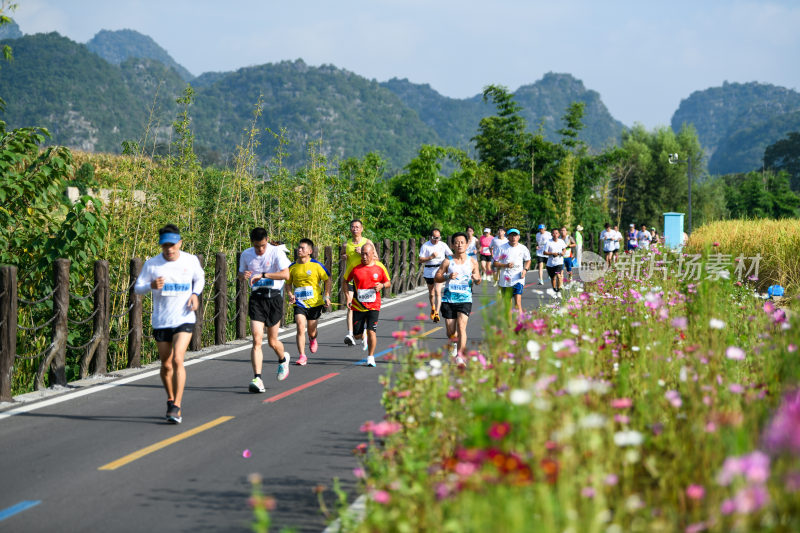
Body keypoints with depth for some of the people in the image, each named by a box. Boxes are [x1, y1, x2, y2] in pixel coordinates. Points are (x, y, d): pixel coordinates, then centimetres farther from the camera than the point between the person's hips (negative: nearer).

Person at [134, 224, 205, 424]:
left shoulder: (191, 260, 0)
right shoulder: (151, 264, -4)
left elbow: (199, 278, 19)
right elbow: (137, 288, 0)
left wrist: (196, 294, -1)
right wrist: (152, 285, -22)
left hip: (184, 319, -1)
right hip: (161, 322, 1)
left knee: (177, 360, -17)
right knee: (166, 365, 8)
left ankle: (176, 407, -15)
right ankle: (171, 400, 32)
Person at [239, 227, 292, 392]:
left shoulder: (276, 252, -7)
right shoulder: (246, 255, 5)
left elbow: (285, 275, -18)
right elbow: (240, 274, 20)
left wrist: (263, 275, -24)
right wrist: (244, 275, -4)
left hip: (274, 297, -2)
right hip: (256, 297, 2)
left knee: (272, 341, 7)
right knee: (257, 339, -13)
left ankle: (283, 359, 42)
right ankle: (257, 378, -17)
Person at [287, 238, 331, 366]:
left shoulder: (316, 265, -7)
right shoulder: (292, 267, 1)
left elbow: (327, 280, 2)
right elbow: (289, 283, 15)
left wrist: (327, 296, -4)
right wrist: (290, 294, -3)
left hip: (315, 302, -1)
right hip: (299, 303, 1)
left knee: (311, 330, 9)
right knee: (300, 327, -16)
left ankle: (313, 339, 48)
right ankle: (302, 356, -11)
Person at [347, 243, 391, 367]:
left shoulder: (380, 268, -2)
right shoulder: (355, 267, -3)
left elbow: (388, 282, 11)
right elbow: (346, 280, 9)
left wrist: (382, 285, -12)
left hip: (373, 306, -1)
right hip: (358, 306, 1)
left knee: (371, 331, -14)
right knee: (357, 335, 5)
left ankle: (371, 357, 2)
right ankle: (364, 330, 43)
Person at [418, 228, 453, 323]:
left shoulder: (443, 245, 3)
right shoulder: (425, 246, -2)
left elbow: (451, 255, 5)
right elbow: (420, 260, -6)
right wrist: (431, 257, -19)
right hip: (429, 271, 1)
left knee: (438, 291, -14)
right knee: (431, 292, 14)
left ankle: (436, 313, -17)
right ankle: (433, 308, 41)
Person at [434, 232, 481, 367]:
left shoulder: (472, 262, 5)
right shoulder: (448, 262, 1)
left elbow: (478, 281, 11)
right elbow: (437, 277, 2)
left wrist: (476, 279, -13)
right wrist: (448, 277, -17)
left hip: (465, 299, -1)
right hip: (448, 299, 1)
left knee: (461, 326, -20)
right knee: (450, 332, 7)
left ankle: (460, 356, -20)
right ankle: (456, 343, 42)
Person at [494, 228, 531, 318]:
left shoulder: (523, 248, 3)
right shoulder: (502, 248, -2)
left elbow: (528, 260, 18)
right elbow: (495, 263, -1)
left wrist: (525, 270, -1)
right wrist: (506, 265, -18)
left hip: (518, 279, -1)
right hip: (505, 280, 1)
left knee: (518, 303, -17)